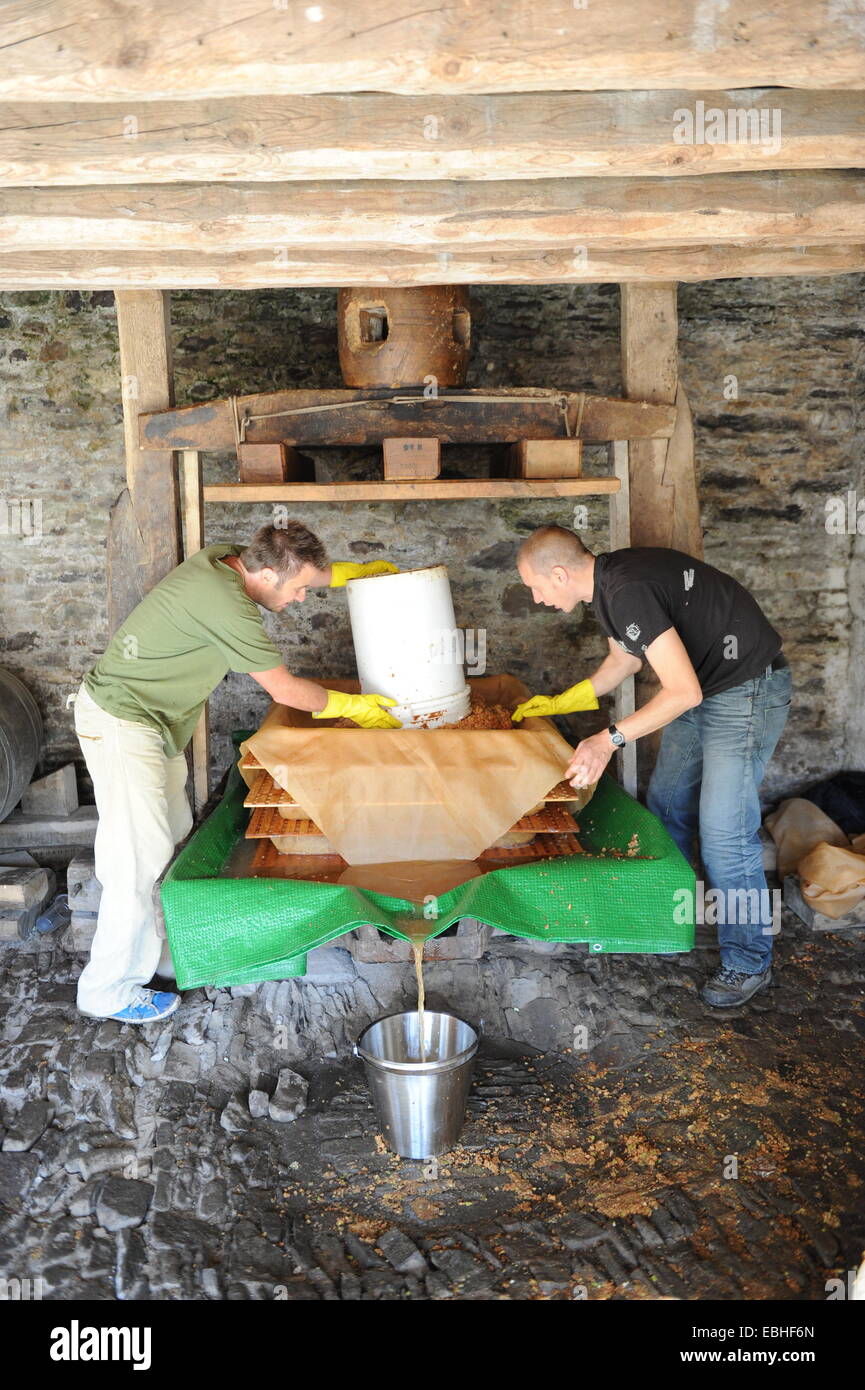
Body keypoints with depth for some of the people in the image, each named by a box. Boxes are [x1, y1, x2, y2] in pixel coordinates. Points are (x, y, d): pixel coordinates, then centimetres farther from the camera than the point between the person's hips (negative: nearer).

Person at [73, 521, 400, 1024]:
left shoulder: (223, 559, -3)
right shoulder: (223, 603, -29)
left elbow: (304, 569, 19)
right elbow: (284, 688, -20)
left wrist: (360, 571, 12)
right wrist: (353, 707, -7)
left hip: (148, 718, 10)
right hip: (121, 723, -10)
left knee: (171, 836, 16)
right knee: (140, 856, -5)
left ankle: (159, 951, 29)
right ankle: (109, 990, 9)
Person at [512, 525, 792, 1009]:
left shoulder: (629, 590, -29)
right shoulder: (607, 583, 3)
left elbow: (684, 691, -30)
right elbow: (623, 660, 20)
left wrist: (611, 739, -28)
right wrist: (557, 704, 19)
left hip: (747, 690, -10)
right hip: (701, 686, 10)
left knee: (724, 832, -8)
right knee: (667, 805, 15)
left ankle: (749, 963, 8)